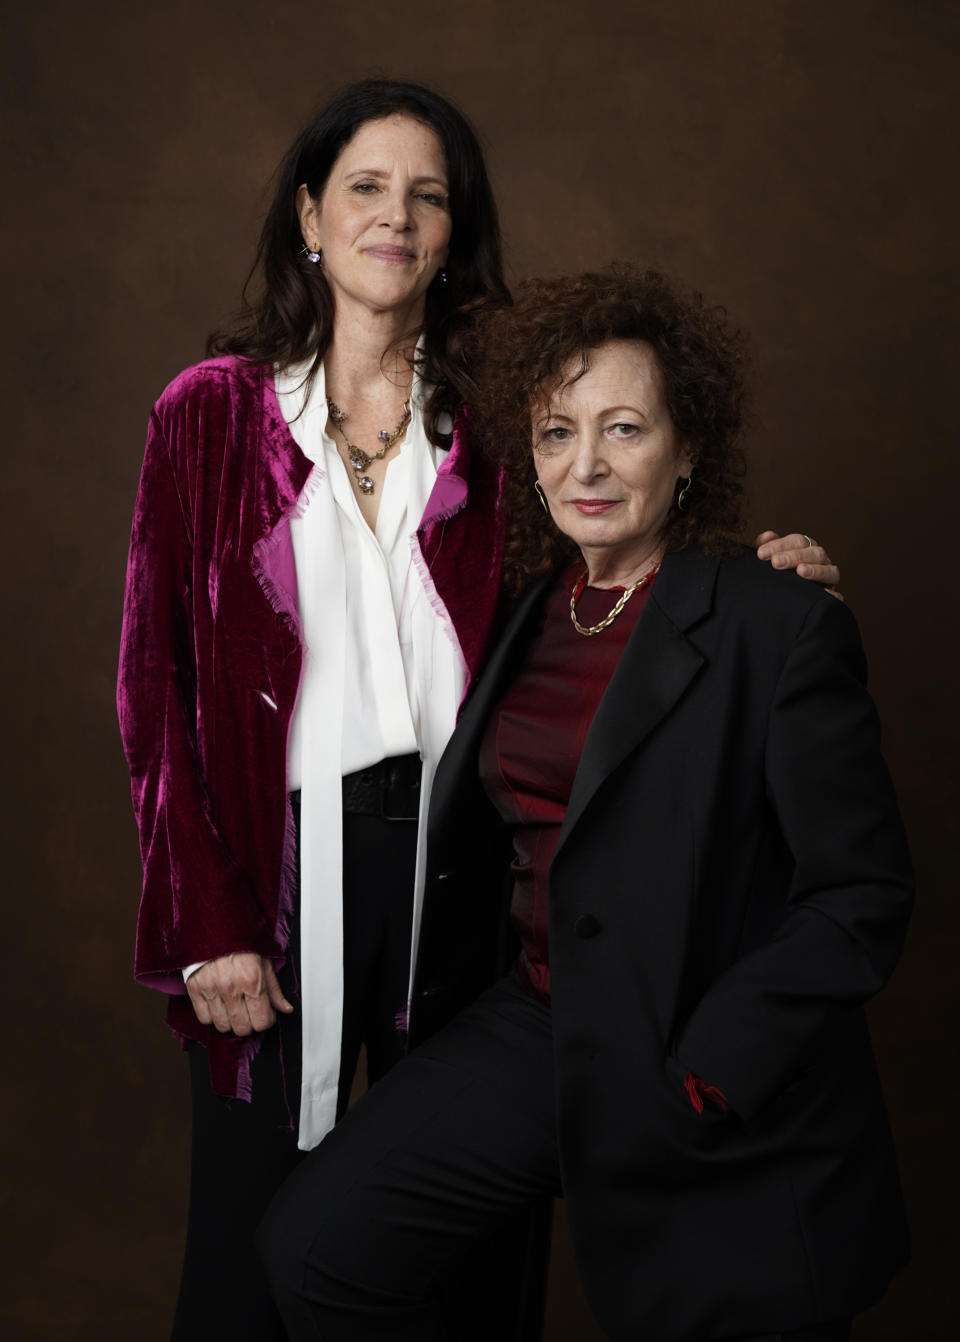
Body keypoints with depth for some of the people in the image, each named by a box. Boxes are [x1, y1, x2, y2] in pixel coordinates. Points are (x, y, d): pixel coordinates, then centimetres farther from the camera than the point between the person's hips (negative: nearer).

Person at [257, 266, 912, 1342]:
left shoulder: (781, 627, -13)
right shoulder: (528, 613, 7)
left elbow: (861, 895, -14)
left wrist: (702, 1074, -17)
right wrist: (429, 993, 11)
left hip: (726, 1101, -5)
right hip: (538, 1028, 6)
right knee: (316, 1244, -3)